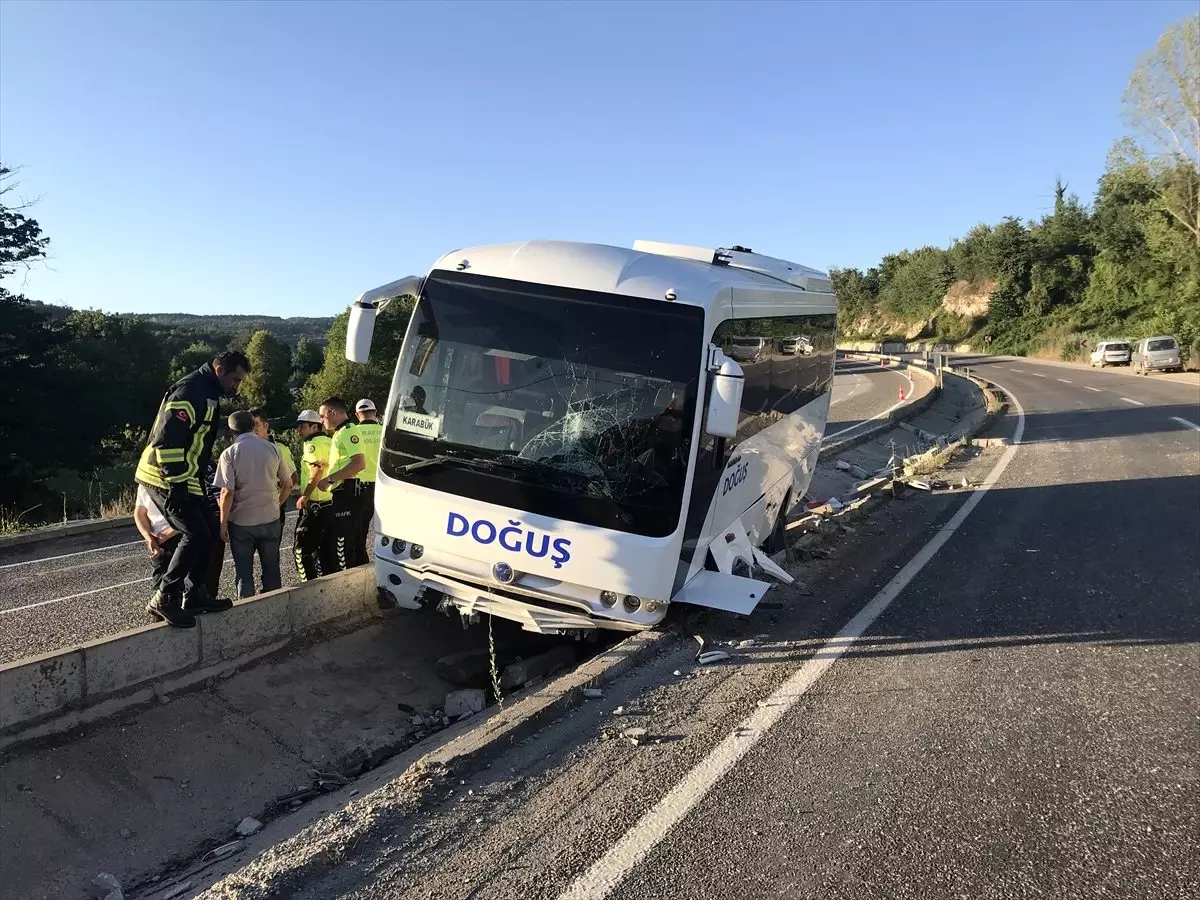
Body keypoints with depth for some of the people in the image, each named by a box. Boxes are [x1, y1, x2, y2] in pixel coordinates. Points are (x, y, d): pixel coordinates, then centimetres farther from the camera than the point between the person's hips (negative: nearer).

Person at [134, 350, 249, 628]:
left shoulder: (208, 395, 15)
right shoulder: (190, 391, -18)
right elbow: (167, 439, -25)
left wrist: (190, 480, 19)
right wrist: (176, 483, -24)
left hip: (182, 479, 10)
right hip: (164, 478, -10)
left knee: (210, 530, 11)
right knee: (196, 533, -13)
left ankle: (194, 595, 20)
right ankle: (164, 599, -4)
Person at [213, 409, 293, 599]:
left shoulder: (230, 453, -9)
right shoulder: (272, 448, 0)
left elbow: (227, 492, -14)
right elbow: (288, 485, 4)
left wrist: (223, 523, -5)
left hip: (241, 521, -3)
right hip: (270, 519, 3)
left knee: (244, 572, 9)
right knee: (271, 569, 15)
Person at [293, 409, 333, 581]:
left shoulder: (312, 444, -12)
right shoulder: (328, 441, 15)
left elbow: (317, 470, -26)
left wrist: (305, 496, -22)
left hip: (315, 505, -9)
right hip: (331, 502, 9)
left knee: (301, 547, -3)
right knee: (324, 547, 16)